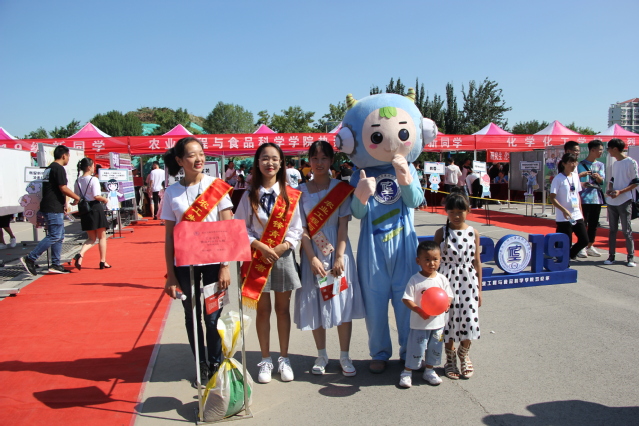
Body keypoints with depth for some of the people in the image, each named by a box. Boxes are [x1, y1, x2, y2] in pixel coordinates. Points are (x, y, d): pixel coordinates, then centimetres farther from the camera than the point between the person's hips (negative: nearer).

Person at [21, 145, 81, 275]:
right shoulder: (59, 168, -12)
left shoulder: (49, 168, 19)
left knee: (59, 236, 12)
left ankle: (55, 264, 15)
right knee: (54, 236, -9)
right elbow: (63, 188, -19)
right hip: (54, 209, -10)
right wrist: (77, 198, -4)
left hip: (49, 207, 10)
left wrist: (64, 204, 23)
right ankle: (30, 259, -9)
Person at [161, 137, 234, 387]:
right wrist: (170, 275, 0)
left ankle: (216, 364, 23)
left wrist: (225, 266, -10)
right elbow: (169, 236, 4)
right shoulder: (171, 193, 2)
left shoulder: (217, 186, -2)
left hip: (213, 262, -1)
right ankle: (202, 366, 27)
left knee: (213, 316, 3)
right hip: (185, 264, 2)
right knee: (192, 316, 10)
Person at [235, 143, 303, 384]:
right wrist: (261, 247, -15)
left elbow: (296, 229, 0)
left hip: (284, 257, 0)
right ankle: (265, 360, 21)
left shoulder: (290, 195, 1)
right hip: (258, 258, 0)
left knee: (283, 309, 8)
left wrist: (281, 248, -15)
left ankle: (284, 359, 22)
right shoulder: (250, 196, 0)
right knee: (262, 309, 7)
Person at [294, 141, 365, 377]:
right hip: (313, 253, 1)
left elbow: (343, 225, -4)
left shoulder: (341, 188, 1)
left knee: (343, 302, 2)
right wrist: (313, 258, -13)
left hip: (338, 251, 0)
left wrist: (339, 257, -13)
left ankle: (344, 356, 16)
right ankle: (321, 355, 22)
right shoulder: (302, 191, 3)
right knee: (315, 303, 6)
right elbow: (302, 228, -3)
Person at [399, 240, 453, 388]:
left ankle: (429, 371, 35)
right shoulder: (415, 280, -11)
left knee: (435, 348, 15)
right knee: (416, 348, 3)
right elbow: (407, 299, -14)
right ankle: (407, 372, 19)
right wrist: (419, 310, -28)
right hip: (419, 323, -4)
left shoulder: (442, 279, 0)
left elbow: (449, 297, 5)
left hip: (438, 322, 4)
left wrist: (446, 303, -18)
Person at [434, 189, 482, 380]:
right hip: (447, 281, -1)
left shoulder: (473, 233, 0)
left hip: (468, 281, 1)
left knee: (469, 320, 4)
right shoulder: (441, 233, -4)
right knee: (448, 319, 7)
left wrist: (479, 289, 6)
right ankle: (450, 358, 27)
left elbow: (477, 262, 4)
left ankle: (464, 355, 30)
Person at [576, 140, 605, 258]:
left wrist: (597, 176, -20)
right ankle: (581, 247, 4)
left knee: (594, 224, 9)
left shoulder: (600, 165, 13)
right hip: (584, 198, -5)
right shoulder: (581, 164, 0)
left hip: (597, 198, 5)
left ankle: (590, 246, 19)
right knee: (583, 223, -3)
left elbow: (602, 180, 1)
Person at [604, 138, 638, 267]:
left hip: (625, 201, -7)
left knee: (626, 230, -3)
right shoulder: (615, 164, 14)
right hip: (611, 201, 7)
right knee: (612, 230, 8)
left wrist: (620, 191, -18)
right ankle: (611, 256, 13)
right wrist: (609, 189, 1)